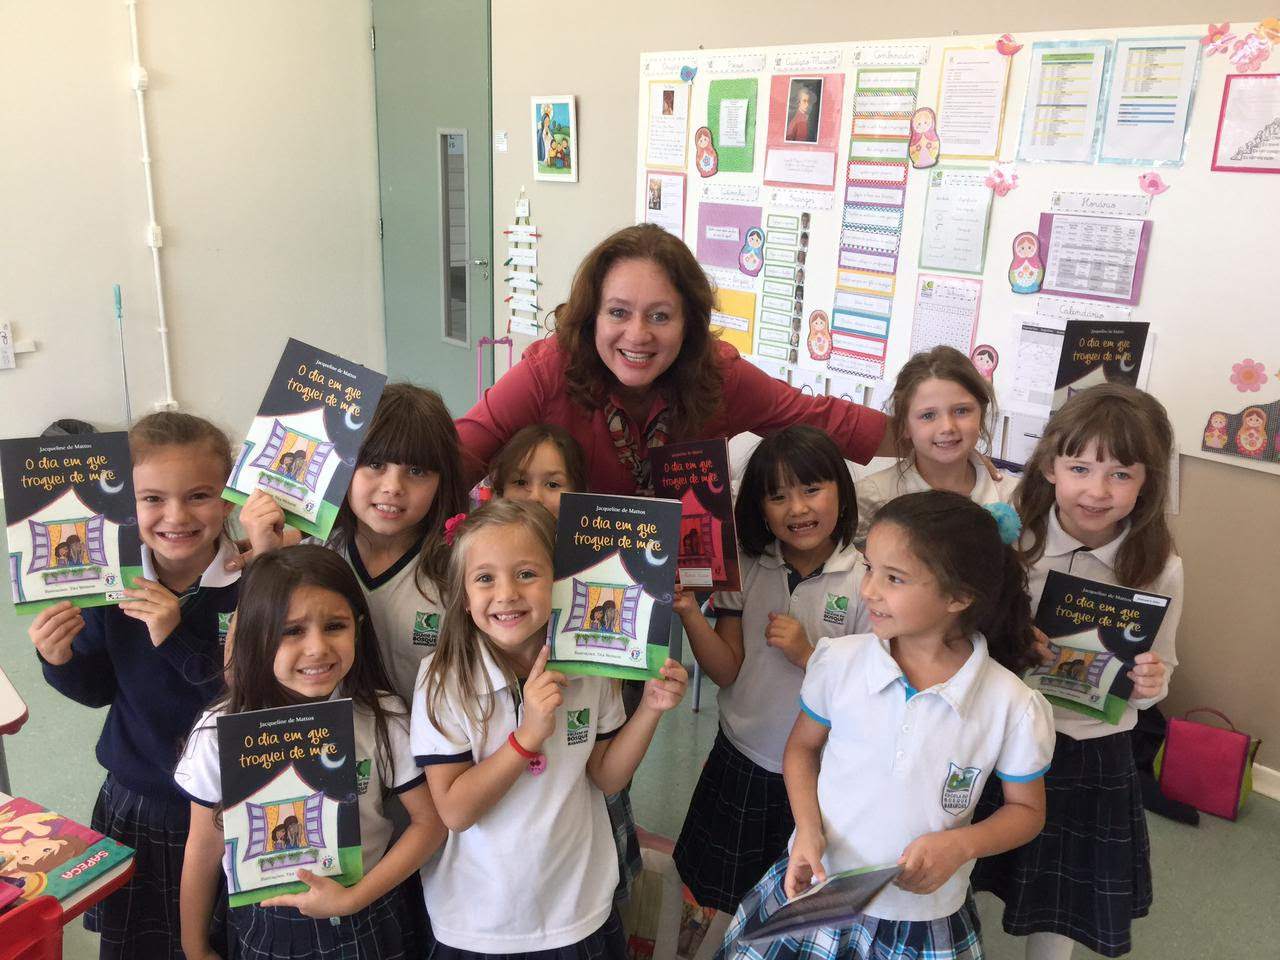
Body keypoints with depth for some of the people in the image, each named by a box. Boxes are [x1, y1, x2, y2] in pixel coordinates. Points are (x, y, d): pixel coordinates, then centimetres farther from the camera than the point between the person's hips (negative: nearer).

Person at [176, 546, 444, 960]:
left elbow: (429, 822, -10)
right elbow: (204, 847, -3)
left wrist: (354, 898, -18)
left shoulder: (383, 717, -16)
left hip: (369, 924, 0)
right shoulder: (220, 731, -15)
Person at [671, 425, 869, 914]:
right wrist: (688, 612, -20)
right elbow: (727, 672, -7)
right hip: (740, 762, 3)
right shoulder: (746, 569, -6)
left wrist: (807, 656, -25)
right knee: (716, 898, 21)